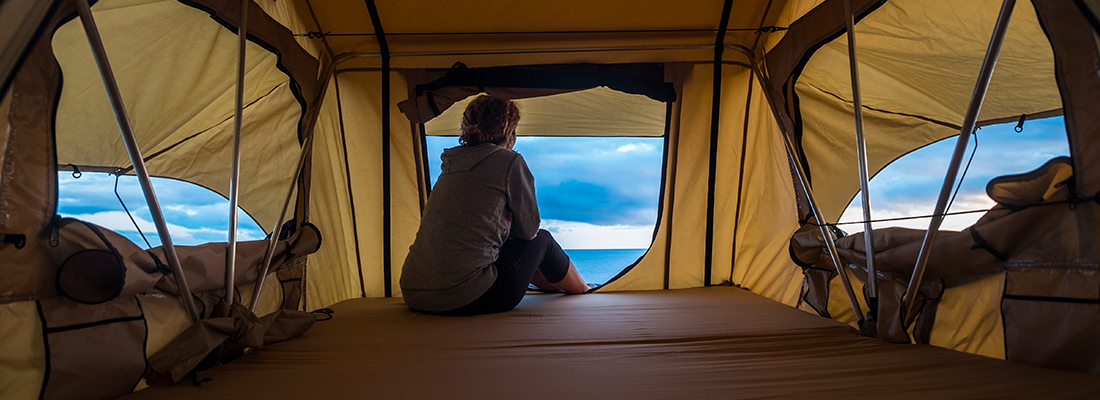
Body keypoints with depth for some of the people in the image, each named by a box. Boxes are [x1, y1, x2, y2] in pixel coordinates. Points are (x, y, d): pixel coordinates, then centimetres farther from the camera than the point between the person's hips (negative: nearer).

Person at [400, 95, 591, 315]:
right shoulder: (509, 161, -5)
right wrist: (505, 226, 24)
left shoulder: (450, 165, 15)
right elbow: (529, 229, 5)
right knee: (542, 240, 15)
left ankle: (555, 287, 52)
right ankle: (584, 291, 42)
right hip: (467, 301, -8)